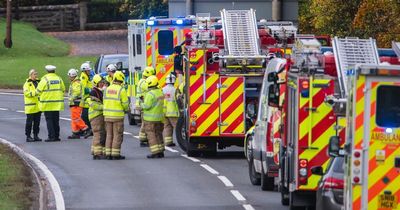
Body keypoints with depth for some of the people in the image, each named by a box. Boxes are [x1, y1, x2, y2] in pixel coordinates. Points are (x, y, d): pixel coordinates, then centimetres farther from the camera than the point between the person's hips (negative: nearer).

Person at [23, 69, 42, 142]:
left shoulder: (37, 82, 16)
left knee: (37, 122, 9)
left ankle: (36, 136, 15)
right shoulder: (27, 83, -5)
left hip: (38, 105, 7)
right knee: (29, 122, -4)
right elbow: (26, 93, -17)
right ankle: (28, 136, 0)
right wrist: (35, 93, -29)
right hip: (30, 106, -7)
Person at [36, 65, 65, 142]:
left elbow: (38, 91, -8)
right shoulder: (59, 79, 4)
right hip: (57, 103, 5)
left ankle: (51, 136, -6)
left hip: (47, 103, -5)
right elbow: (63, 90, 11)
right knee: (56, 120, 11)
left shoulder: (45, 79, -11)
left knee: (49, 120, -1)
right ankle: (56, 136, 11)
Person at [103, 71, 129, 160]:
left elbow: (104, 102, 7)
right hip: (118, 116, -5)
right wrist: (127, 109, 12)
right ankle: (115, 154, 0)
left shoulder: (107, 89, 5)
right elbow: (125, 103, -9)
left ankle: (108, 154, 12)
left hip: (107, 115, 5)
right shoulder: (121, 90, -11)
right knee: (117, 135, 1)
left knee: (109, 135, 12)